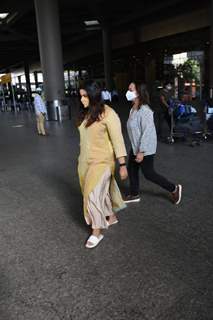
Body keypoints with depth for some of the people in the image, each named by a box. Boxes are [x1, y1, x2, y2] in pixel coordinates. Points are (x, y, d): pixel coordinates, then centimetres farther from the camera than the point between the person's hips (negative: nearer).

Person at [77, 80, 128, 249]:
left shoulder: (108, 113, -15)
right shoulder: (85, 113, 5)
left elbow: (118, 140, -16)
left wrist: (122, 165, -17)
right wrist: (82, 159, 16)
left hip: (102, 161, -7)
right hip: (85, 161, 7)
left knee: (94, 194, -6)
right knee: (101, 191, 18)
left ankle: (97, 232, 10)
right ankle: (111, 217, 40)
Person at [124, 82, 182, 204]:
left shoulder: (144, 110, -25)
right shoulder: (134, 108, 5)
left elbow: (147, 132, -26)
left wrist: (141, 152, -25)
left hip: (145, 149, -9)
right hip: (135, 147, 9)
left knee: (148, 174, 2)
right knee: (132, 170, 16)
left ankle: (174, 188, 18)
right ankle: (134, 194, 34)